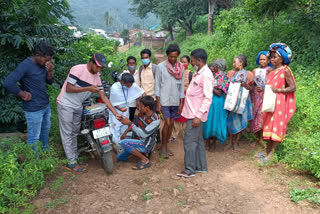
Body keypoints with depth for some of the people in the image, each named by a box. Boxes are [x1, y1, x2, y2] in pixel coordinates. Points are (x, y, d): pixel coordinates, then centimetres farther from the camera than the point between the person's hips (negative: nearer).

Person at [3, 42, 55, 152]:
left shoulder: (42, 64, 3)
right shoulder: (26, 65, -21)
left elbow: (49, 82, 10)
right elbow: (8, 83, -29)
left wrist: (50, 71, -10)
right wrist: (23, 94, -18)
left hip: (46, 105, 8)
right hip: (34, 109, -8)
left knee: (46, 129, 25)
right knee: (34, 136, 5)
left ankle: (46, 149, 47)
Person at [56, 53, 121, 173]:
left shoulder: (96, 77, 2)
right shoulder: (78, 69, -18)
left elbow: (103, 96, 0)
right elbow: (68, 88, -20)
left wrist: (115, 113, -7)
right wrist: (88, 88, -25)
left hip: (78, 107, 7)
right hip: (66, 105, -7)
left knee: (74, 133, 15)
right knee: (67, 134, -3)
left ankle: (75, 159, 25)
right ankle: (71, 163, 2)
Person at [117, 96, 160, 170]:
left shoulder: (155, 120, -27)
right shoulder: (141, 114, -5)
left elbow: (143, 134, -32)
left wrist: (129, 123, -32)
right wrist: (126, 132, 6)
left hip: (146, 145, -8)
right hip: (139, 141, 8)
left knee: (124, 142, -29)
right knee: (119, 157, 12)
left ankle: (145, 160, -17)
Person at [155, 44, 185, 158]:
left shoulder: (181, 67, 5)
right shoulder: (161, 66, -5)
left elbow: (182, 85, 8)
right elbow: (157, 85, -4)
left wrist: (181, 103, 5)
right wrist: (158, 103, -8)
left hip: (176, 101, 4)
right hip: (164, 100, -4)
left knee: (171, 124, 8)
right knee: (167, 123, -8)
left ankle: (166, 146, 22)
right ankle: (163, 147, 9)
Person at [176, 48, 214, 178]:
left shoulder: (206, 75, -16)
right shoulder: (198, 73, 14)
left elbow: (208, 98, -21)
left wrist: (198, 116, -24)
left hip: (196, 114, -10)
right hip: (192, 113, 10)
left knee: (189, 141, -5)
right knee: (198, 140, 15)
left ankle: (189, 170, 5)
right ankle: (201, 167, 26)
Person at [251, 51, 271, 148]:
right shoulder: (255, 71, 13)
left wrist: (264, 89, -18)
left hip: (265, 96, -4)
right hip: (255, 96, 4)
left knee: (262, 116, -9)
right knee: (254, 116, 3)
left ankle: (261, 139, 2)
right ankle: (258, 138, 16)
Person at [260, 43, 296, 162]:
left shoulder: (285, 70, -8)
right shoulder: (272, 71, 13)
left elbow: (293, 87, -12)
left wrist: (278, 90, -21)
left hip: (279, 103, -7)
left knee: (276, 126, -3)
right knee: (268, 125, 8)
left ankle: (271, 153, 2)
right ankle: (267, 149, 17)